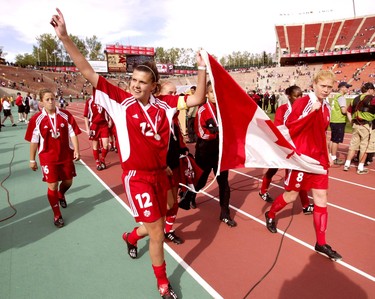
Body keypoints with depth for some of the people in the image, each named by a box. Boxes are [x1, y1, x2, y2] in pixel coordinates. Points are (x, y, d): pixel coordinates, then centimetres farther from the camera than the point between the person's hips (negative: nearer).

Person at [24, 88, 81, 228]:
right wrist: (32, 160, 3)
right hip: (48, 158, -2)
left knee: (68, 181, 16)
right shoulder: (36, 119, -9)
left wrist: (76, 150, -8)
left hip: (66, 156, 2)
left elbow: (73, 133, -1)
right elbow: (34, 141, -3)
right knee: (52, 186, 1)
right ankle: (57, 215, 20)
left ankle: (61, 195, 53)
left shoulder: (65, 115, -6)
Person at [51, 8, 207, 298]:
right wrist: (64, 37, -15)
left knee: (156, 225, 21)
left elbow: (197, 99, -4)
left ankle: (130, 237, 56)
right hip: (137, 176, -4)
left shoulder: (164, 104, -3)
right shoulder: (121, 101, -9)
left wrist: (202, 69, -10)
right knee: (156, 230, 1)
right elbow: (88, 72, -10)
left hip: (160, 173, 4)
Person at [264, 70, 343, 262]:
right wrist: (311, 112, -26)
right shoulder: (302, 102, -12)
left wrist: (327, 154, 16)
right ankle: (270, 215, 35)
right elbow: (290, 127, -20)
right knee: (291, 195, 6)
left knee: (321, 198, 5)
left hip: (318, 158, 7)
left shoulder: (325, 107, 10)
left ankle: (321, 244, 16)